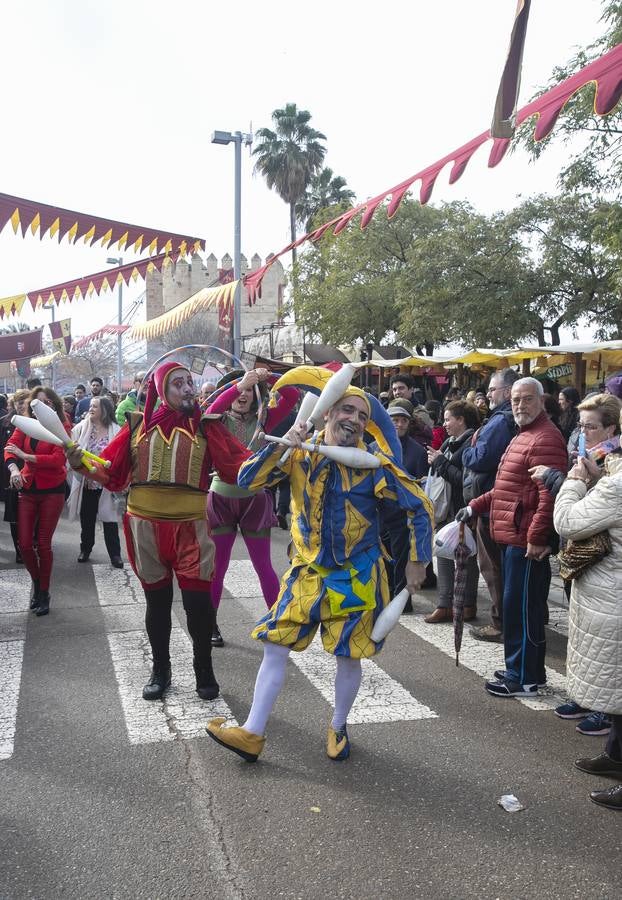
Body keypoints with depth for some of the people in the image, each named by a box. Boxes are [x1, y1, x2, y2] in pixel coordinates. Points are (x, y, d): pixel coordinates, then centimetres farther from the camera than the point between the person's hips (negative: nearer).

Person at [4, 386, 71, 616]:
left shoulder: (61, 427, -8)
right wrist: (13, 468, -29)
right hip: (28, 489, 3)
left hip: (52, 490, -3)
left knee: (43, 544, 4)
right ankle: (36, 581, 31)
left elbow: (58, 459, -19)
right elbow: (10, 448, -10)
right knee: (24, 543, 2)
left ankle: (44, 592, 22)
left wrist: (25, 456, -21)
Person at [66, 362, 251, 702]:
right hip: (146, 526, 2)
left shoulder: (205, 426, 1)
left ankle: (204, 669, 22)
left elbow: (237, 464, -7)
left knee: (198, 600, -2)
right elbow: (112, 470, 5)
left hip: (190, 527, -1)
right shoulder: (138, 424, 5)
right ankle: (160, 669, 32)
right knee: (157, 602, 13)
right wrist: (82, 463, -11)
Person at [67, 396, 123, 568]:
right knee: (87, 518, 14)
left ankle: (115, 554, 11)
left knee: (109, 519, 3)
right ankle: (85, 549, 30)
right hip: (86, 482, 3)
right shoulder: (81, 428, 2)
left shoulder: (115, 431, -6)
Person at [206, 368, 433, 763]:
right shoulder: (300, 456, -4)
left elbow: (420, 506, -5)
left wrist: (418, 561, -6)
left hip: (357, 577, -2)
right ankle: (252, 734, 14)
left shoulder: (374, 463, -11)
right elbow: (247, 480, -11)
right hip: (307, 571, 2)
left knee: (348, 657, 8)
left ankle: (339, 727, 33)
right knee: (275, 647, 2)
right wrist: (283, 445, -22)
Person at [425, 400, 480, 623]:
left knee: (465, 556, 3)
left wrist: (441, 462, -14)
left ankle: (468, 605, 17)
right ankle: (445, 605, 15)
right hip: (446, 507, 9)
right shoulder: (449, 442, 14)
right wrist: (435, 462, 1)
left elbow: (464, 478, -23)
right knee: (443, 554, 9)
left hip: (462, 510, -9)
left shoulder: (471, 443, -15)